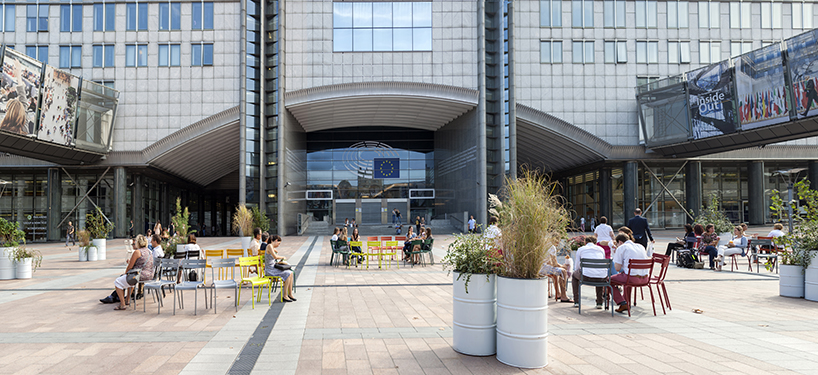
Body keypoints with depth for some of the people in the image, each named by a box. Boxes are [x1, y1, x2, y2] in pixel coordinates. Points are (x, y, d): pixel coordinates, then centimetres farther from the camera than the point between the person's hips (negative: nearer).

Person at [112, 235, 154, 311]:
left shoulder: (137, 252, -13)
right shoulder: (149, 252, 13)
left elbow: (130, 267, -9)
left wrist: (125, 273, 10)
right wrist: (130, 262, 21)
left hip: (141, 276, -9)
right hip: (149, 275, 9)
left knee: (117, 282, 5)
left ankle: (122, 305, 2)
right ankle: (127, 300, 42)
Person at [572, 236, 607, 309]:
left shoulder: (580, 249, 14)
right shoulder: (601, 249, 20)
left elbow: (577, 267, 19)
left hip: (586, 277, -2)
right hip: (601, 278, 2)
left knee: (574, 275, 32)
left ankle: (576, 302, 28)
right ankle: (599, 303, 32)